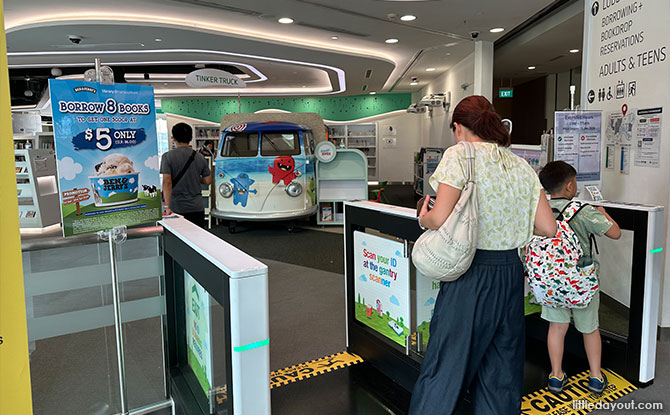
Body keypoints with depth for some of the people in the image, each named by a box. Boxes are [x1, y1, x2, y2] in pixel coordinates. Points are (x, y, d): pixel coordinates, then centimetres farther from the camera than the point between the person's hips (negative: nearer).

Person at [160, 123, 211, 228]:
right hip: (197, 208, 3)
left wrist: (167, 206, -11)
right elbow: (208, 181, 8)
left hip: (176, 208, -3)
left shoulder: (168, 157, -6)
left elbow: (167, 182, -14)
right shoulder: (200, 158, 4)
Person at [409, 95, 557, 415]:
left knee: (445, 364, 6)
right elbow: (547, 228, 5)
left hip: (471, 273, -6)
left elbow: (440, 218, -19)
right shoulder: (521, 166, 8)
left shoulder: (460, 154, -9)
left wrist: (423, 219, 2)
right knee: (502, 366, 18)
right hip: (510, 272, 6)